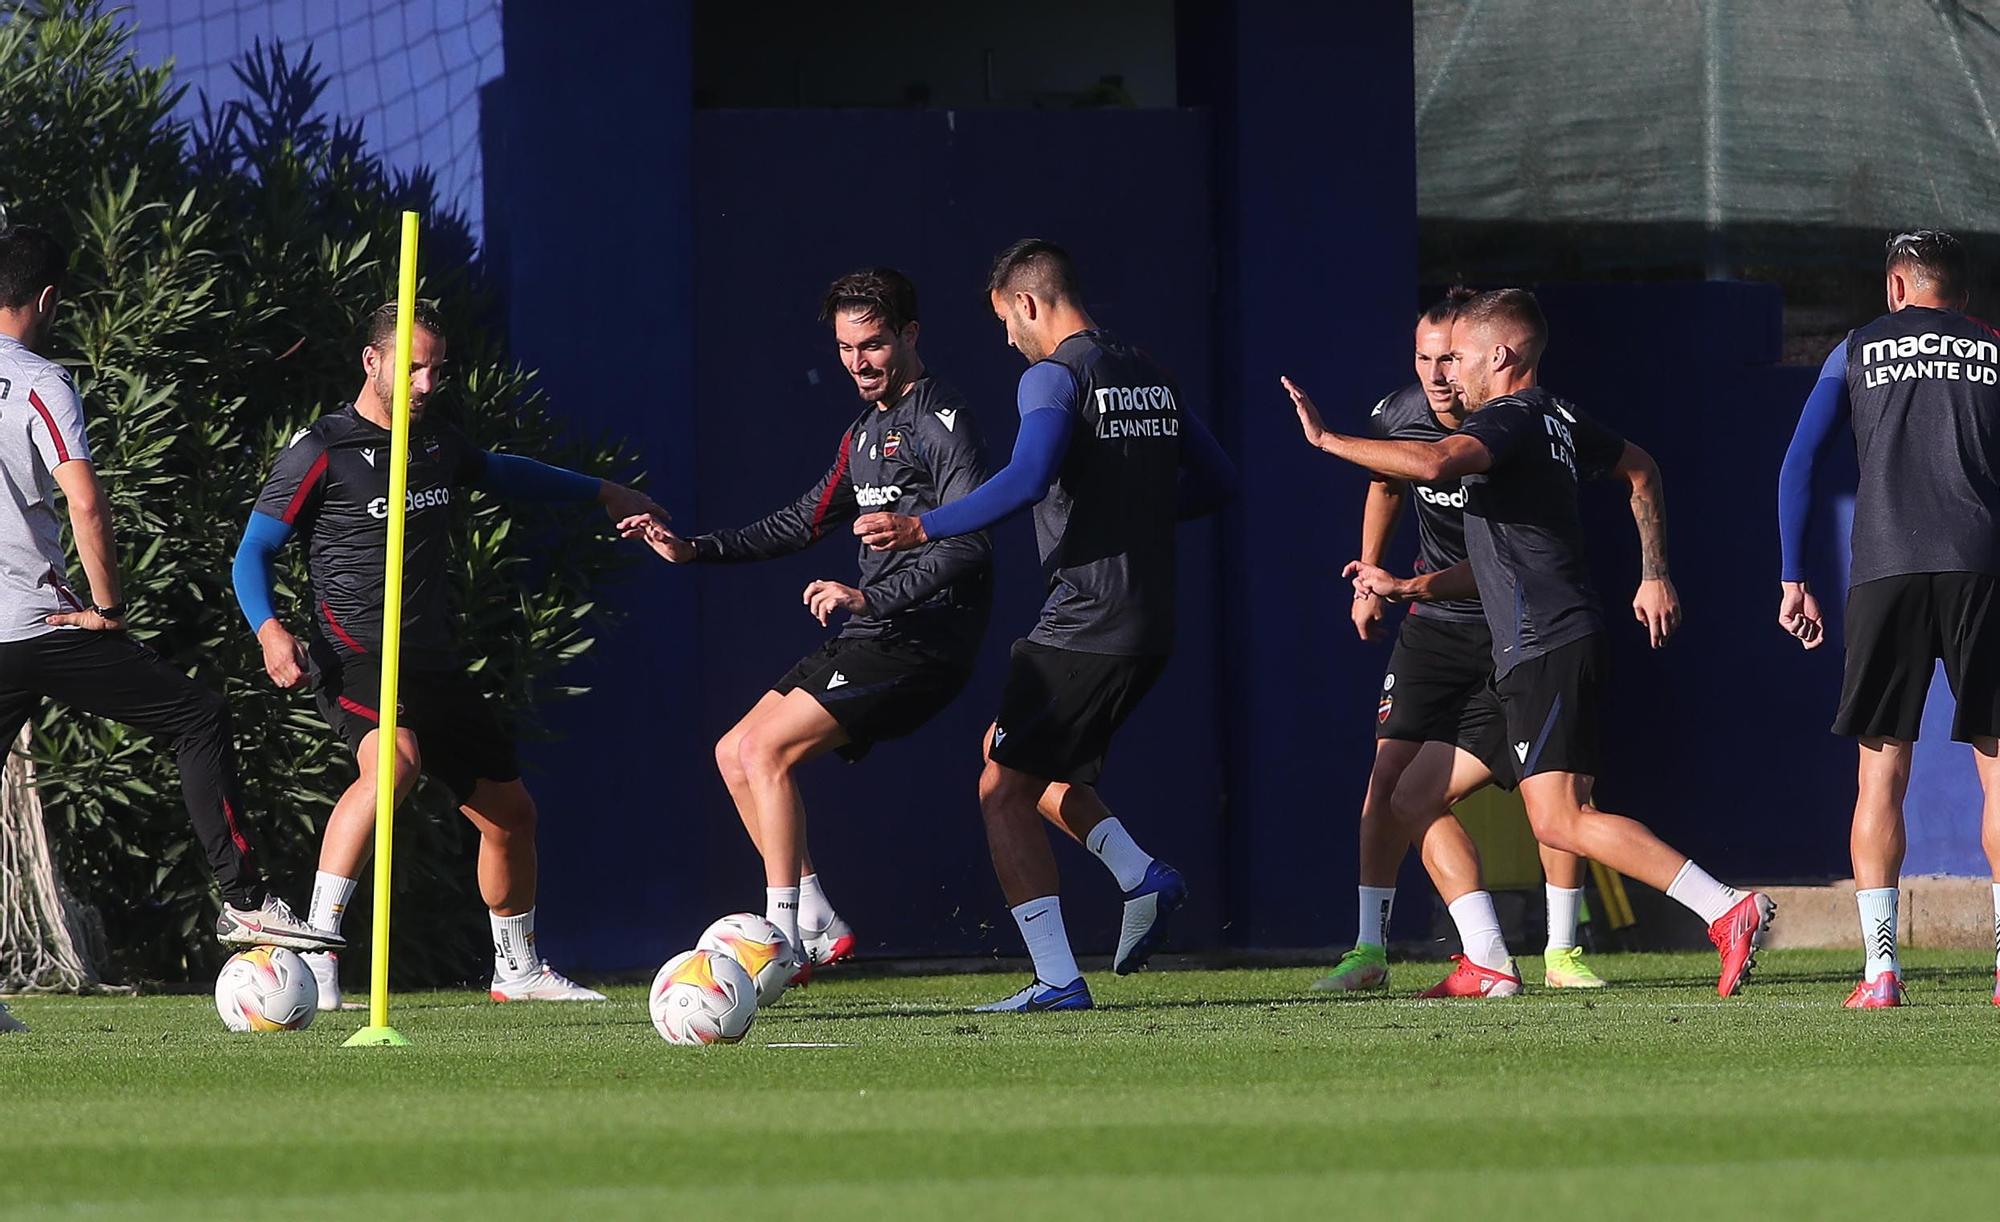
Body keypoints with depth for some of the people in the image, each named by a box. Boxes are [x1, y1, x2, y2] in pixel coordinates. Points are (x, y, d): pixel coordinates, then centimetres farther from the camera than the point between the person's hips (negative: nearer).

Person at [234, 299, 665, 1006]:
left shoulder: (439, 443, 14)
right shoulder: (322, 451, -6)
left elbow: (499, 472, 37)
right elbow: (252, 552, -3)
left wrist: (600, 492, 39)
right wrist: (269, 629, -20)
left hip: (434, 661, 8)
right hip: (354, 654, -8)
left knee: (510, 813, 12)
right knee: (394, 762, -36)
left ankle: (518, 971, 34)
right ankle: (313, 956, -37)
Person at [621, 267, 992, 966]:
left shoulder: (942, 422, -11)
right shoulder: (864, 434, 19)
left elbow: (970, 543, -22)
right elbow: (805, 521, 28)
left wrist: (871, 597, -29)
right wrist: (695, 550, 19)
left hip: (922, 640, -10)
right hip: (870, 642, 10)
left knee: (765, 750, -17)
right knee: (736, 755, 8)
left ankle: (782, 939, -15)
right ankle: (819, 927, 7)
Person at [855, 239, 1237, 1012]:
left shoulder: (1054, 377, -11)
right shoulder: (1150, 377, 14)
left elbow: (1027, 480, -27)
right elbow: (1215, 480, 20)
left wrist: (921, 529, -21)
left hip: (1084, 624, -9)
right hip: (1150, 627, 9)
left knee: (1004, 791, -1)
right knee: (1008, 750, 24)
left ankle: (1058, 981, -9)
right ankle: (1140, 876, 8)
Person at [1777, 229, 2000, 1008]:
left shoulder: (1859, 350, 13)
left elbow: (1798, 465, 8)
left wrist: (1792, 579, 10)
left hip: (1885, 571, 0)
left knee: (1881, 771, 4)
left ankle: (1880, 968, -3)